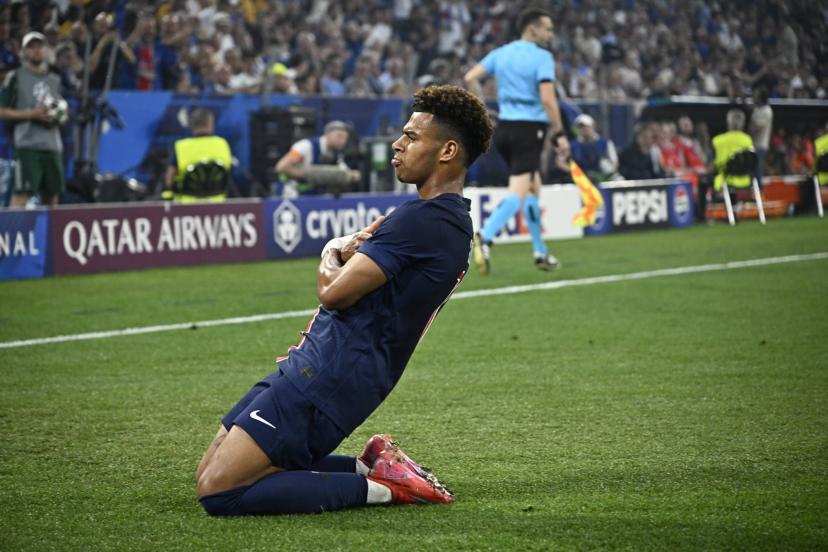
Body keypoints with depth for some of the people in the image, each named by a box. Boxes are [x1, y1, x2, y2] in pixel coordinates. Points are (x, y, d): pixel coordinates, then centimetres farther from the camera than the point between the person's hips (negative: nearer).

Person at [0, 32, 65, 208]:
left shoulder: (55, 80, 17)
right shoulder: (15, 78, 1)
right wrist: (32, 114, -13)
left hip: (53, 145, 6)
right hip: (28, 146, -6)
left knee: (51, 196, 7)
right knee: (21, 194, -13)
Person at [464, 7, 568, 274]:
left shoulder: (501, 53, 11)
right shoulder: (542, 57, -9)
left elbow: (470, 78, 6)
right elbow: (547, 98, -18)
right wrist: (558, 132, -12)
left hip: (504, 126, 8)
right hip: (529, 129, -8)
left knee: (534, 188, 19)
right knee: (518, 194, -12)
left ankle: (540, 253, 22)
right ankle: (485, 237, -33)